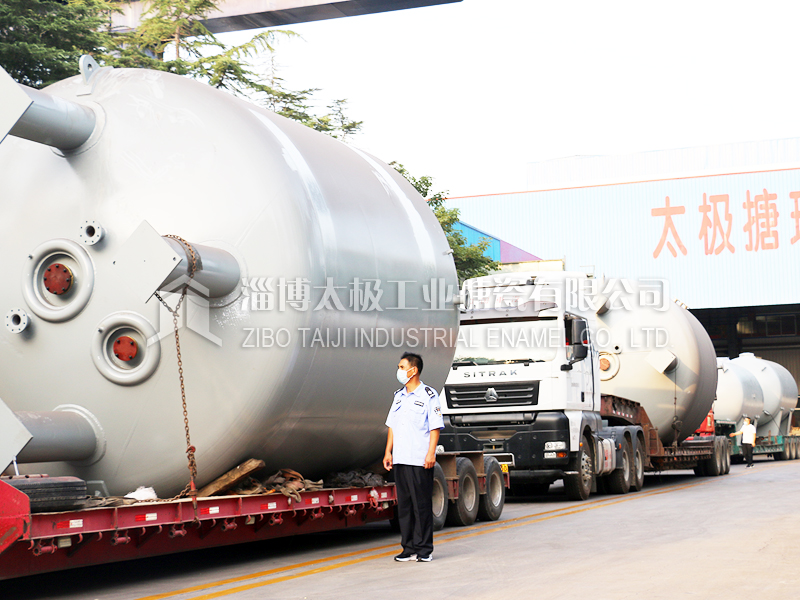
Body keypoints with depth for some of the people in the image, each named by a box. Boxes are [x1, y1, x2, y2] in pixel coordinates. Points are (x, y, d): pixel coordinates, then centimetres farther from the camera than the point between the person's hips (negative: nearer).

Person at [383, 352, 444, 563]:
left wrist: (431, 453, -14)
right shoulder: (399, 396, 16)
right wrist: (388, 452, 13)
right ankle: (409, 548, 13)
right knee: (403, 504, 7)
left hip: (420, 461, -6)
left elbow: (435, 427, -6)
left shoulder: (428, 395, -3)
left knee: (422, 505, -3)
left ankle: (424, 549, 4)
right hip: (400, 459, 6)